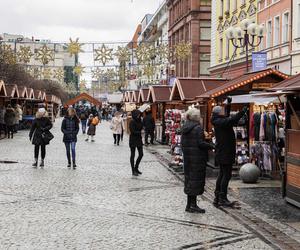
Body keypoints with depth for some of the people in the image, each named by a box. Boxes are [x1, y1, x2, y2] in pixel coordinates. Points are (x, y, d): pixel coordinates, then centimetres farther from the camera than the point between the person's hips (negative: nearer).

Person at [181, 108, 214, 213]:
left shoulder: (185, 127, 10)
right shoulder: (198, 128, -15)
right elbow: (200, 143, -20)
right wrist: (211, 146, -8)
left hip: (187, 157, 8)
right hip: (197, 157, -8)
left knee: (189, 178, 13)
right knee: (196, 178, -2)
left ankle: (189, 204, 19)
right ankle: (193, 205, 0)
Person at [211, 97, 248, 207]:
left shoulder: (219, 121, 12)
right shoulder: (220, 122, -17)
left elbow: (227, 117, 32)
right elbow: (231, 120, -32)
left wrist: (228, 104, 27)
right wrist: (242, 112, -27)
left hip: (221, 152, 10)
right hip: (225, 152, -10)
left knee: (222, 174, 15)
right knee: (226, 175, -6)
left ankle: (217, 198, 20)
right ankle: (222, 198, -2)